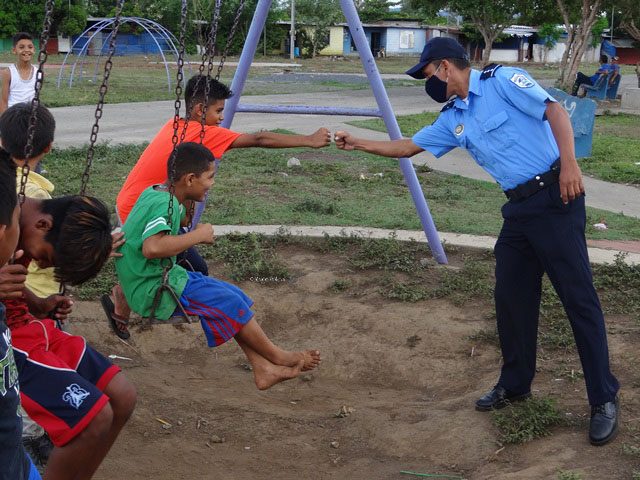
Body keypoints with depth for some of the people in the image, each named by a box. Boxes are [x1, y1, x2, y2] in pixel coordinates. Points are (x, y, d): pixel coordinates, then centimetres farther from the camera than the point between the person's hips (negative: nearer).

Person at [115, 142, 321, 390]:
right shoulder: (164, 204, -22)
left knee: (234, 295, 6)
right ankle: (278, 357, 8)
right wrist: (198, 235, -27)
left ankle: (264, 369, 4)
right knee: (229, 303, -11)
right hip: (153, 291, -11)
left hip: (160, 279, 11)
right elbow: (152, 247, -40)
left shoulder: (154, 192, 8)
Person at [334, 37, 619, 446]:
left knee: (579, 297, -5)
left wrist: (569, 163, -26)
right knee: (511, 297, 10)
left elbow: (555, 111, -15)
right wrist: (357, 144, 20)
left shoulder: (501, 81, -8)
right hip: (519, 208, 8)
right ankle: (515, 385, 26)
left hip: (555, 198, -8)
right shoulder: (453, 119, 15)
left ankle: (604, 400, 2)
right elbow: (408, 147, 23)